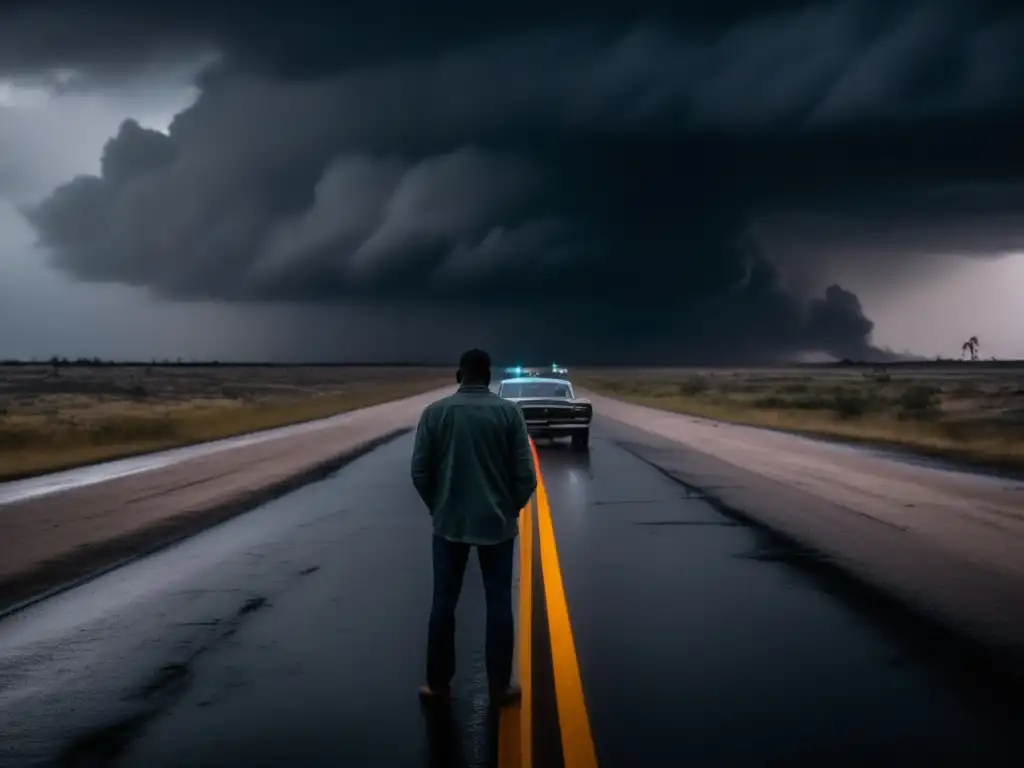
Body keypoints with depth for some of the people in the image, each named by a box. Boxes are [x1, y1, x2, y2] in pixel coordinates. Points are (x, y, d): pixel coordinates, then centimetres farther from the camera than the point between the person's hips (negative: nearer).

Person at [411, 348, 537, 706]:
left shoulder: (435, 412, -5)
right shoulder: (509, 412, -7)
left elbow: (420, 471, -4)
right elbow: (525, 474, -8)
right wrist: (511, 507, 9)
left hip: (449, 522, 1)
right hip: (497, 522, -1)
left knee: (443, 603, 11)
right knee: (499, 604, 8)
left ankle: (438, 682, 18)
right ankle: (500, 686, 13)